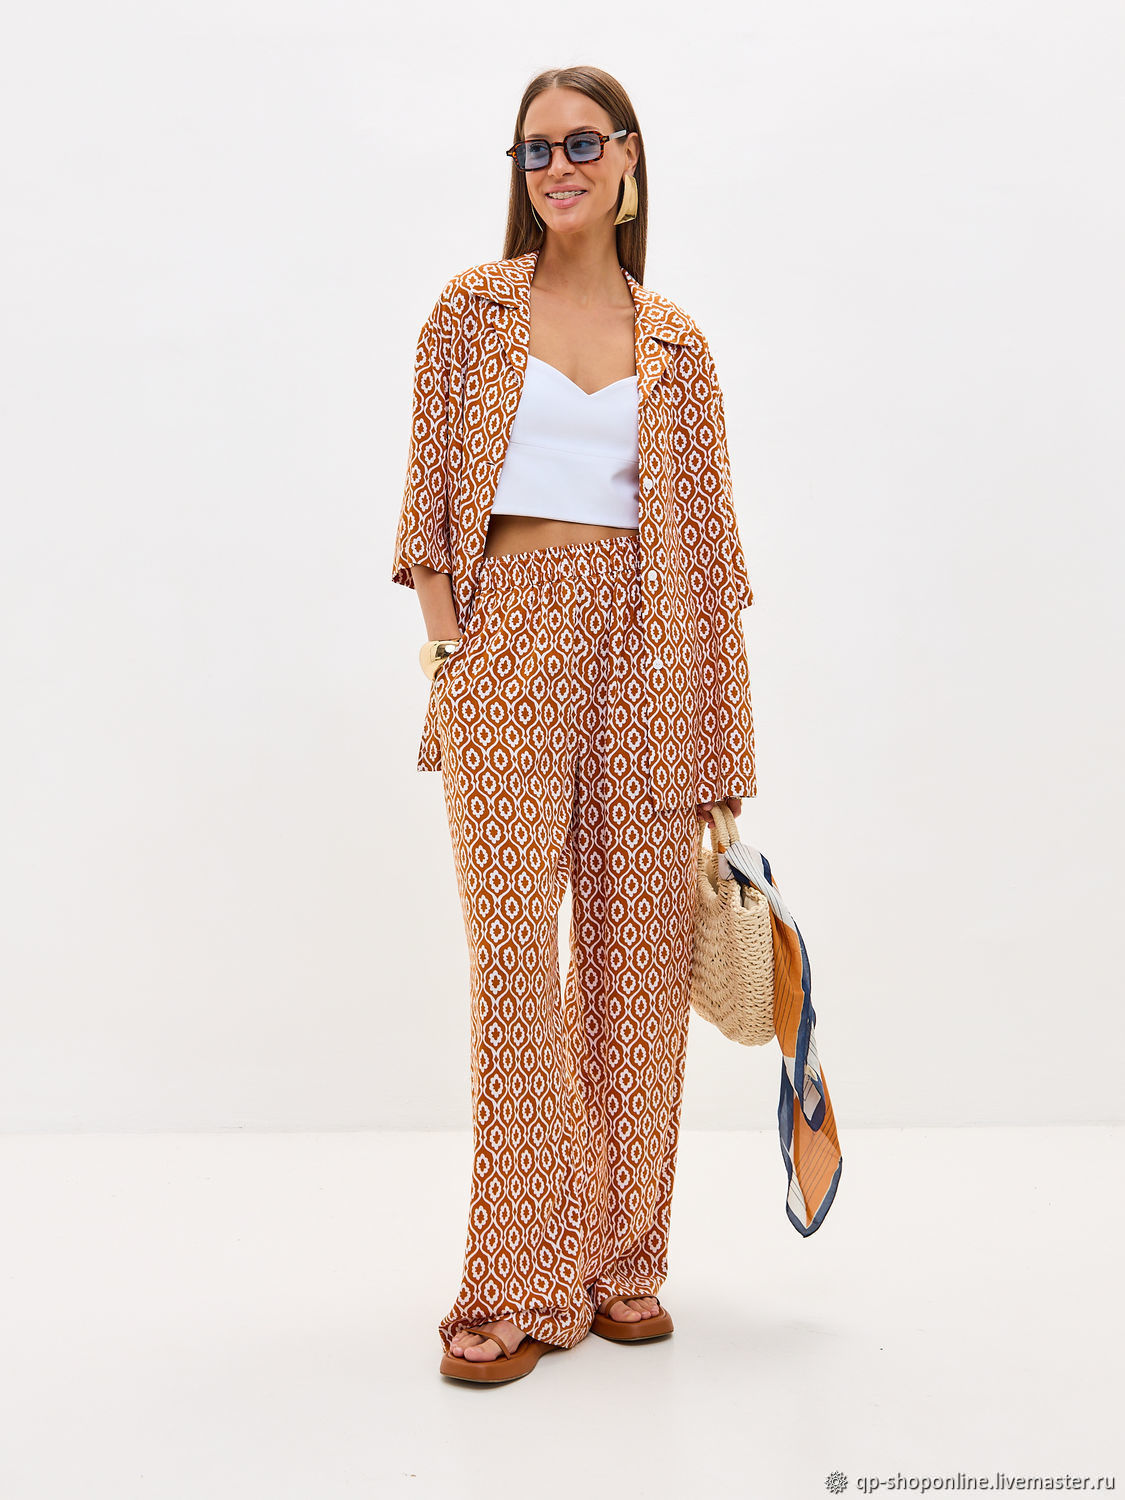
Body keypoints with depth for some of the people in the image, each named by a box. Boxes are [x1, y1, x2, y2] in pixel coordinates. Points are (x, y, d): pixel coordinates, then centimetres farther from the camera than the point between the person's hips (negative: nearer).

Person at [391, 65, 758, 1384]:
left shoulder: (674, 341, 13)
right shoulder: (473, 310, 9)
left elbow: (701, 535, 9)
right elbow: (431, 496, 6)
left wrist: (718, 744, 5)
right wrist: (449, 646, -6)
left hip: (642, 648, 2)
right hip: (511, 635, -2)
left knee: (638, 949, 4)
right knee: (514, 950, -6)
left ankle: (622, 1259, 18)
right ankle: (520, 1284, 3)